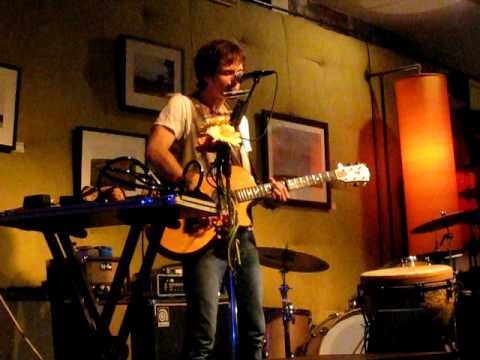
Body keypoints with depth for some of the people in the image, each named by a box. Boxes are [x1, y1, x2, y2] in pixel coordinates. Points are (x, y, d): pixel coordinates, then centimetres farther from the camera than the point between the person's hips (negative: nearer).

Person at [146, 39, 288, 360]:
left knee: (255, 331, 7)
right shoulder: (183, 105, 0)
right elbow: (155, 151, -16)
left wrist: (265, 190, 1)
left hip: (240, 231, 7)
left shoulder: (239, 120, 20)